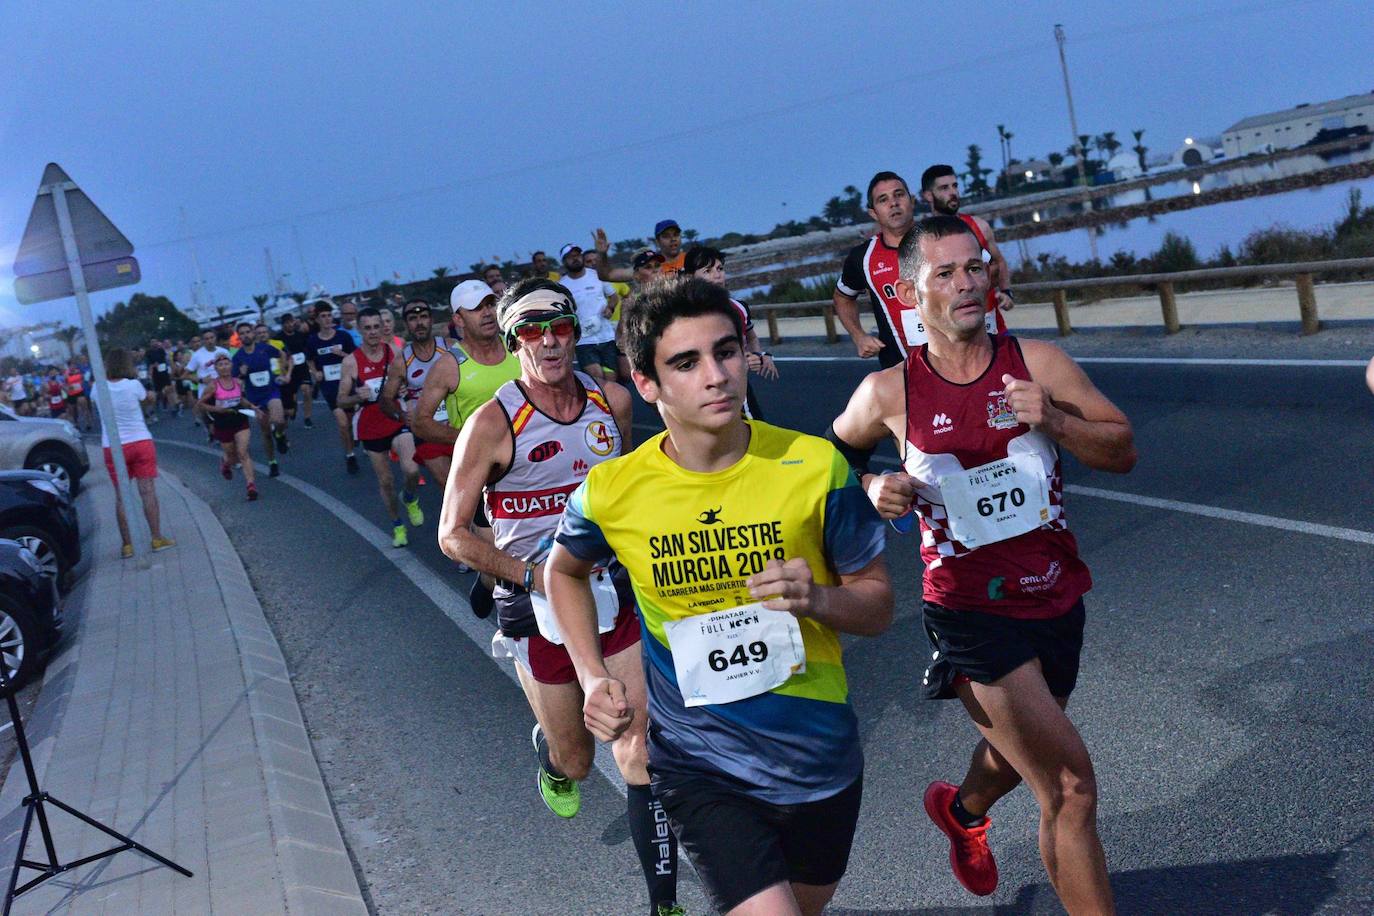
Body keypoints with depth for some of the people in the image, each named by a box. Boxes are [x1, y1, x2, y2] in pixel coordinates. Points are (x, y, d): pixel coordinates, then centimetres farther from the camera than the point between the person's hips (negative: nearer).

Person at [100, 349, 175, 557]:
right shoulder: (133, 385, -8)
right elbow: (146, 398, 11)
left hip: (113, 447, 1)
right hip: (141, 442, -1)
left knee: (121, 496, 5)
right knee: (148, 491, 3)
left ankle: (127, 545, 5)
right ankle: (157, 538, 6)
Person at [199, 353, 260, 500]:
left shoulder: (238, 383, 0)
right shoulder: (213, 386, -11)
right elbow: (201, 404, -4)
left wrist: (252, 407, 6)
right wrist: (216, 409, -19)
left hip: (241, 422, 1)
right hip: (222, 426, -1)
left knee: (243, 453, -13)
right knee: (233, 456, 13)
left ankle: (251, 484, -17)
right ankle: (225, 463, 51)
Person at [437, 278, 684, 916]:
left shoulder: (612, 401, -2)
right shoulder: (492, 424, -15)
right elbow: (453, 535, -10)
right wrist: (534, 574, -19)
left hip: (617, 595, 2)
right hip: (538, 608, -2)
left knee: (641, 756, -5)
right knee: (575, 763, 12)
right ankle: (550, 747, 50)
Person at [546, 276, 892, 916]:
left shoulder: (814, 465, -14)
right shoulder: (612, 491, -13)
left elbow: (878, 605, -3)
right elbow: (565, 571, 11)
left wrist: (817, 599, -25)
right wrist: (593, 678, -2)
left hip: (820, 759, 2)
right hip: (699, 763, -2)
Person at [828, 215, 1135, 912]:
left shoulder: (1038, 363, -4)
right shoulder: (889, 393, -8)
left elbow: (1122, 451, -2)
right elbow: (832, 458, 11)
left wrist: (1051, 419, -19)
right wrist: (869, 488, -10)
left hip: (1056, 600, 5)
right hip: (970, 612, -4)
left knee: (1017, 754, 29)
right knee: (1070, 786, -12)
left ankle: (962, 810, 63)